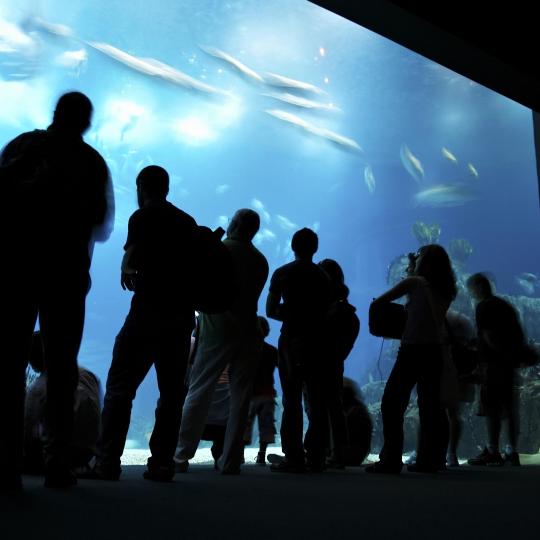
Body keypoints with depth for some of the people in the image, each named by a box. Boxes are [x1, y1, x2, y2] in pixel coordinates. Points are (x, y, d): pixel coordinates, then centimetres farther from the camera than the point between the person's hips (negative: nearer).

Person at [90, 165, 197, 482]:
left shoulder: (143, 217, 0)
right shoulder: (188, 222, 16)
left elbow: (132, 259, -10)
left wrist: (127, 272, 11)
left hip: (149, 310, -5)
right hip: (183, 314, 5)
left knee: (120, 386, -1)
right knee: (172, 392, 5)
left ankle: (108, 462, -6)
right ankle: (162, 464, 5)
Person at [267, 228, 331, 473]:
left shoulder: (282, 273, 2)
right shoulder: (322, 276, 8)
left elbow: (270, 310, -2)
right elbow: (325, 310, 5)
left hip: (291, 339, -2)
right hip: (317, 340, 2)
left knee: (291, 400, -1)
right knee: (317, 401, 7)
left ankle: (294, 459, -4)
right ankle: (316, 458, 8)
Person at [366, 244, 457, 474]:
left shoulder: (415, 282, -4)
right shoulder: (446, 291, 11)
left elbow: (379, 301, -2)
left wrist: (377, 301, 21)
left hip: (412, 350, -6)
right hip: (435, 351, 7)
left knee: (392, 403, -2)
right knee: (431, 406, 10)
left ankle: (390, 460, -5)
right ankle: (430, 460, 13)